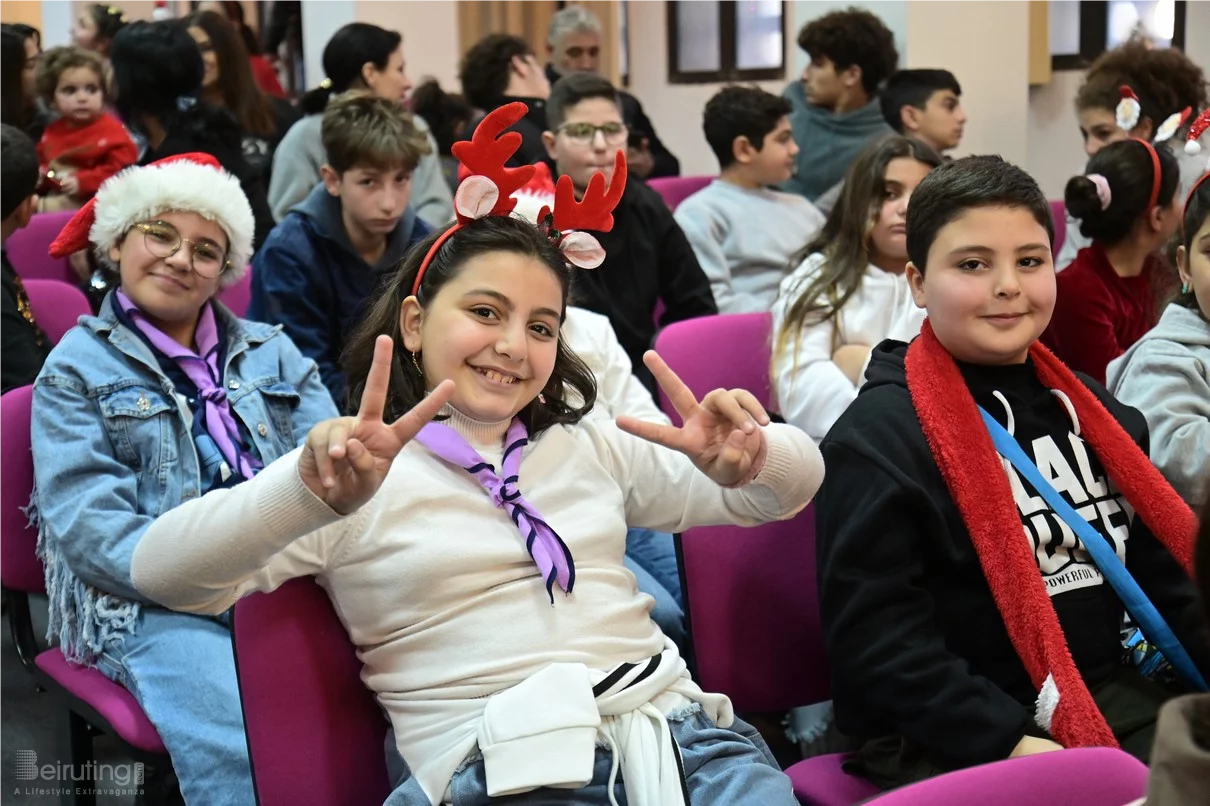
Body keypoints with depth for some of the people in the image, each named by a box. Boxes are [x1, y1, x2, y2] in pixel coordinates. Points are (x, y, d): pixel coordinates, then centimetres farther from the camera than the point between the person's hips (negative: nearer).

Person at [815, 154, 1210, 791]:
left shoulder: (1090, 410, 13)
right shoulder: (877, 439, -11)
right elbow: (874, 633, -17)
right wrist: (1009, 738, -23)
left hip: (1111, 697, 8)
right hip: (951, 740, -8)